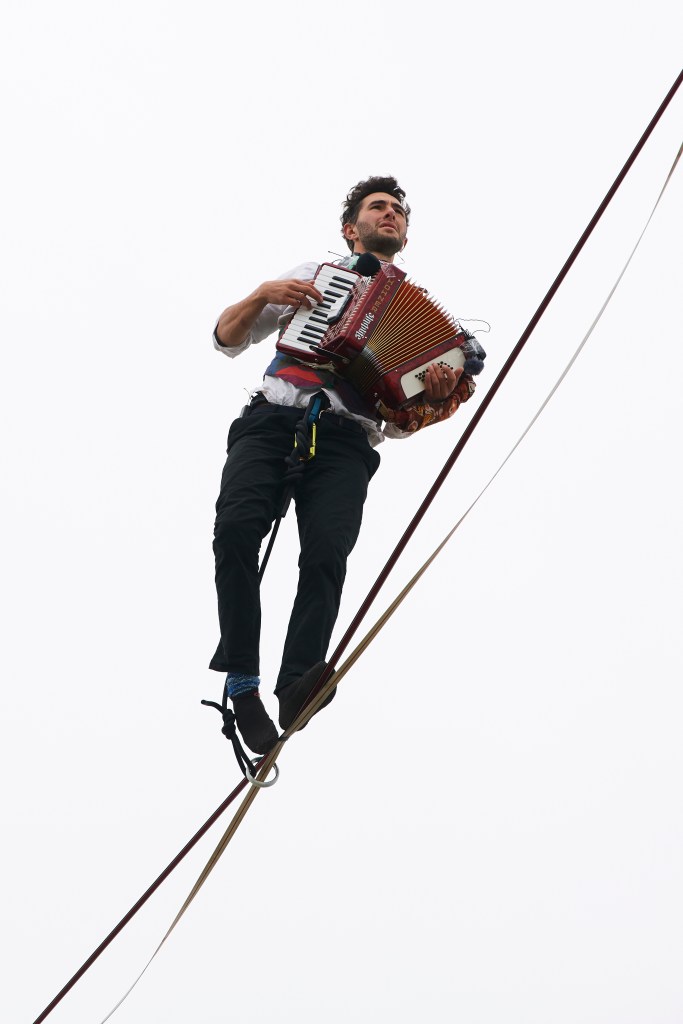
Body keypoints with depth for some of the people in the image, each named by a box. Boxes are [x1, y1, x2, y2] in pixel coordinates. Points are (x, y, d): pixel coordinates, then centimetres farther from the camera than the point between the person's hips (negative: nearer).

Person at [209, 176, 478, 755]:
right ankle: (242, 679, -24)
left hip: (346, 441, 0)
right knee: (237, 524, -29)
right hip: (272, 419, 0)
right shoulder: (313, 274, 25)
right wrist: (264, 294, 4)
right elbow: (227, 339, 23)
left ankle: (297, 686, -37)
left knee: (327, 551, -29)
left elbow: (398, 422, 20)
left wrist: (435, 396, -2)